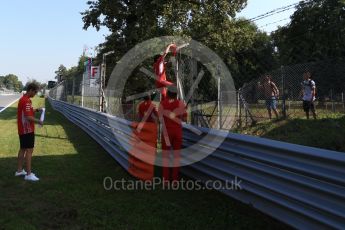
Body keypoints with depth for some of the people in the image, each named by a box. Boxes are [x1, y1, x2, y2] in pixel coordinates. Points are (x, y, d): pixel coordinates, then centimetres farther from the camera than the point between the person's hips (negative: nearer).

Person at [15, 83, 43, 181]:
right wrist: (39, 121, -12)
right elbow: (28, 117, -25)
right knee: (29, 150, -7)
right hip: (27, 130, -10)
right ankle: (28, 174, -4)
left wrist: (36, 110, 10)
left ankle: (19, 170, 25)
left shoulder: (23, 99, 12)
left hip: (22, 129, 10)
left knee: (23, 149, 16)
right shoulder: (26, 101, -20)